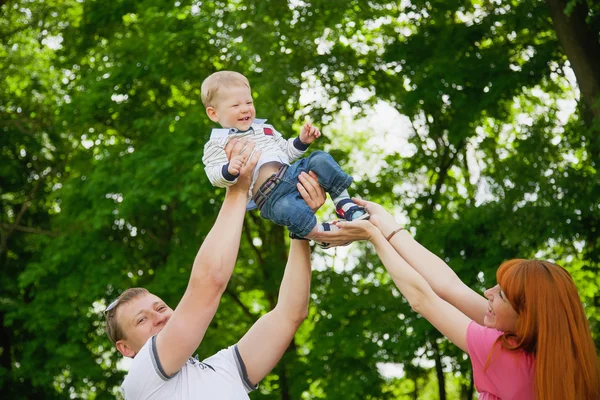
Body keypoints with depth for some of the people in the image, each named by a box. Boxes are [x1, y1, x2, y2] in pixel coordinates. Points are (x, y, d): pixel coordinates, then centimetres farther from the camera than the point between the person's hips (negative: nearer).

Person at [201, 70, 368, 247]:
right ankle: (321, 233, -22)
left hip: (292, 173, 7)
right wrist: (229, 170, -29)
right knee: (285, 208, -39)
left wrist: (302, 141, 13)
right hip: (269, 195, -7)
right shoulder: (216, 145, 5)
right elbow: (215, 176, -7)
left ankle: (344, 202, -5)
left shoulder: (264, 129, 24)